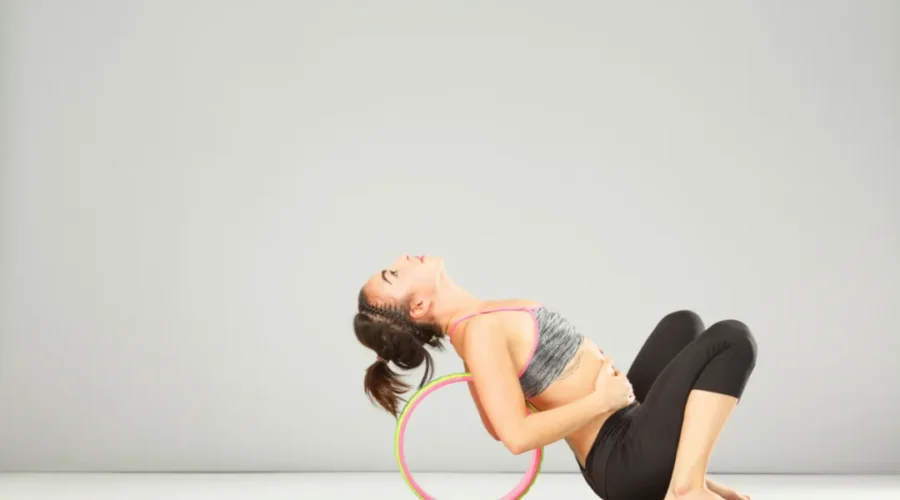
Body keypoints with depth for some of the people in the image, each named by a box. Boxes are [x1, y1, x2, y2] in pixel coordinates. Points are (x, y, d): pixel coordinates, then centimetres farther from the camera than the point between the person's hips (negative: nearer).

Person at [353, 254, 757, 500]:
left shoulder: (470, 322, 6)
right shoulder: (480, 331, -22)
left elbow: (499, 426, 16)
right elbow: (518, 436, -31)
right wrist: (603, 400, -21)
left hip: (620, 444, 9)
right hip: (627, 459, -9)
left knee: (682, 323, 27)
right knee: (730, 339, -12)